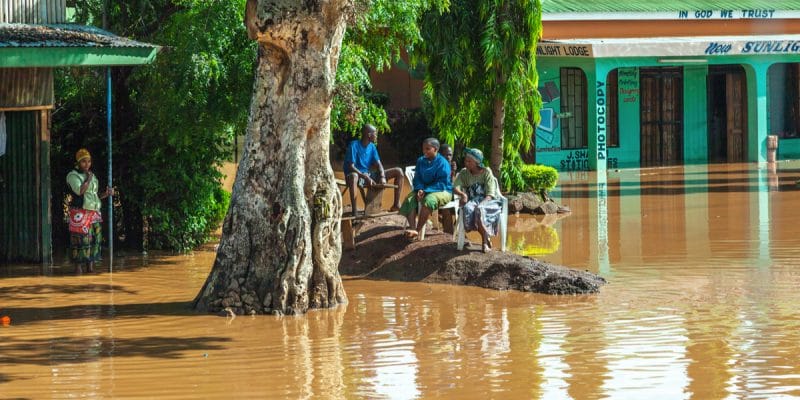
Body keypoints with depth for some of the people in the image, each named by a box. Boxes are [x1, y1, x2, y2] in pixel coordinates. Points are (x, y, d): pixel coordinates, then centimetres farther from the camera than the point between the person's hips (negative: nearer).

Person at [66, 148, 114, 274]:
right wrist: (88, 179, -9)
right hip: (80, 214, -7)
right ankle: (78, 267, -5)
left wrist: (107, 193, 5)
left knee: (94, 239, 3)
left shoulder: (92, 176, 18)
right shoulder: (73, 175, -3)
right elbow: (80, 191, -19)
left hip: (94, 213, 7)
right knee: (79, 239, -9)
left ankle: (90, 266, 8)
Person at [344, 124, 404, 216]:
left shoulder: (372, 147, 8)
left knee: (398, 171, -1)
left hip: (369, 175, 7)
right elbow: (351, 167, -21)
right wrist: (366, 178, -31)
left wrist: (383, 177, -18)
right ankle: (354, 211, -47)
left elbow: (378, 164, 4)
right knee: (353, 176, -46)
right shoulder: (354, 145, -14)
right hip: (357, 175, -7)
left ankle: (396, 204, -2)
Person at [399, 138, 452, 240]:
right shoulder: (421, 161, 9)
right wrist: (420, 190, -15)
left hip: (442, 191, -6)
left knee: (428, 200, -39)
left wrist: (425, 191, -24)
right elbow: (417, 178, 8)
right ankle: (413, 229, -40)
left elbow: (442, 183, -16)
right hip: (423, 189, 6)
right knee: (409, 200, -25)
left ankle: (418, 230, -32)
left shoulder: (442, 163, -10)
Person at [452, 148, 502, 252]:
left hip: (487, 201, -3)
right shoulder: (464, 173, 9)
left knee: (480, 209, -39)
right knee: (468, 209, -35)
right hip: (473, 201, 3)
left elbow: (490, 195, -10)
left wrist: (480, 204, -28)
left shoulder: (486, 172, -2)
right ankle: (487, 240, -26)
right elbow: (455, 188, -4)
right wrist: (462, 194, -27)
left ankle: (485, 241, -23)